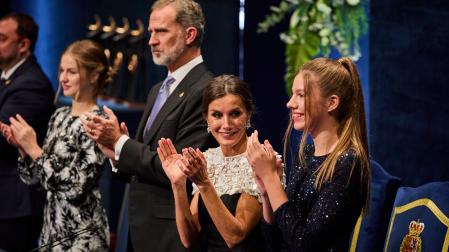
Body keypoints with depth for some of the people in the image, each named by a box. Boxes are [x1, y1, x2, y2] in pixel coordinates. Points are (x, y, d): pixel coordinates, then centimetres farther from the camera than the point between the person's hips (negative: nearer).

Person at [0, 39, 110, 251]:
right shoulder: (59, 116, 8)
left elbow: (75, 187, -21)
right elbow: (33, 178, 11)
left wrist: (33, 148, -18)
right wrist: (22, 147, -5)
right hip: (51, 229, 7)